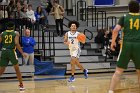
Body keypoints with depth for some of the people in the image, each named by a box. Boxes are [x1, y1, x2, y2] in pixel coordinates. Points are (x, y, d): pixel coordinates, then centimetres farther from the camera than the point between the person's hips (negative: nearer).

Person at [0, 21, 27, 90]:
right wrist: (22, 53, -8)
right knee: (17, 69, 11)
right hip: (11, 51, -2)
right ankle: (21, 85, 12)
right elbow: (16, 43, -10)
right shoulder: (16, 33, 3)